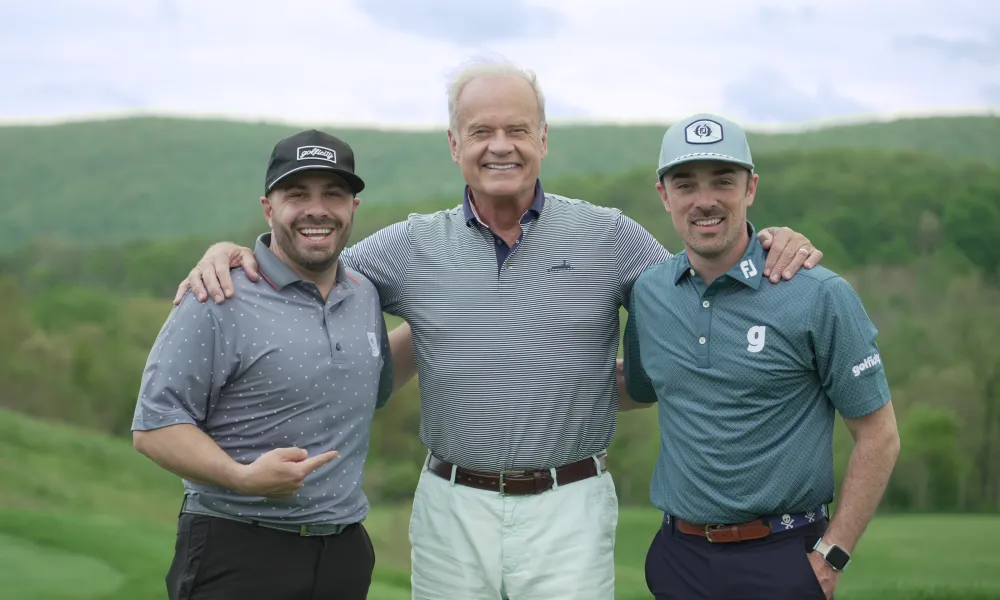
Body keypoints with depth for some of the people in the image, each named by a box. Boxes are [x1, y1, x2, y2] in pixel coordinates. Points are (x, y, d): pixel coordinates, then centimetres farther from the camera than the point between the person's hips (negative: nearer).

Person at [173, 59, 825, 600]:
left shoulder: (607, 237, 2)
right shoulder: (413, 246, 5)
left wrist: (771, 246, -11)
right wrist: (227, 251, -8)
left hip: (571, 507, -1)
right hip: (453, 508, 2)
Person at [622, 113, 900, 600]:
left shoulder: (819, 296, -10)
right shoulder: (648, 292, 3)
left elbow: (878, 437, -6)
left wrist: (831, 557, -9)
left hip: (782, 559, -4)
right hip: (678, 554, 4)